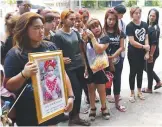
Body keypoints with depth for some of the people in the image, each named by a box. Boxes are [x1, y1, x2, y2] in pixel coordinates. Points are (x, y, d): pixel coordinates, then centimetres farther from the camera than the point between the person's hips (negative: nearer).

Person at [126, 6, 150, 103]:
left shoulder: (145, 25, 3)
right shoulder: (129, 26, -12)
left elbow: (146, 39, 2)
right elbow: (132, 42, -17)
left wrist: (147, 52, -4)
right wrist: (144, 47, -16)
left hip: (142, 53, 5)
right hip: (133, 53, -5)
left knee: (140, 72, 14)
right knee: (133, 72, 5)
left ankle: (139, 91, 29)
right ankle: (132, 93, 18)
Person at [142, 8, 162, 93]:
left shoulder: (155, 28, -20)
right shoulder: (149, 26, 6)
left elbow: (154, 43, -22)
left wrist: (151, 55, -20)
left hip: (153, 52, -9)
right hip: (148, 51, 9)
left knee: (149, 70, 6)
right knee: (146, 68, 21)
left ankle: (149, 88, 23)